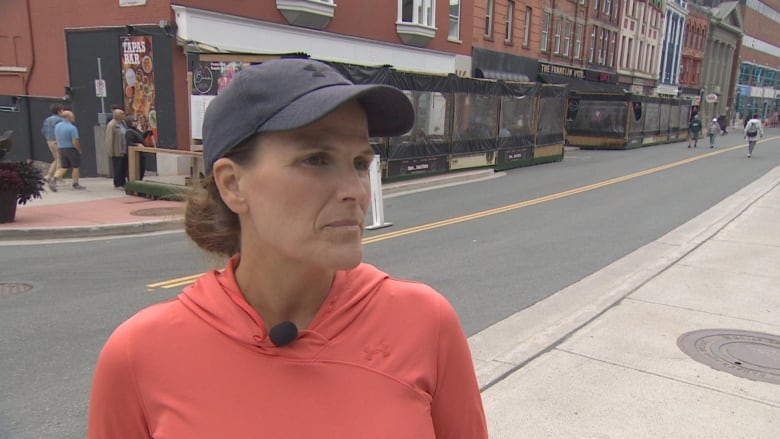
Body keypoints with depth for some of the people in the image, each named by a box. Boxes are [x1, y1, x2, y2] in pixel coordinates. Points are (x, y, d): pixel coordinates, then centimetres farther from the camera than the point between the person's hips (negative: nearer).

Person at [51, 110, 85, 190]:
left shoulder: (57, 126, 6)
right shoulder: (72, 128, -18)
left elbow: (56, 138, 13)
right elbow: (75, 142, -22)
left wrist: (59, 149, 22)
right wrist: (79, 150, -7)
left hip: (61, 149, 7)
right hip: (72, 149, -7)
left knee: (63, 167, 12)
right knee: (75, 167, 8)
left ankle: (54, 179, -8)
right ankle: (75, 184, 15)